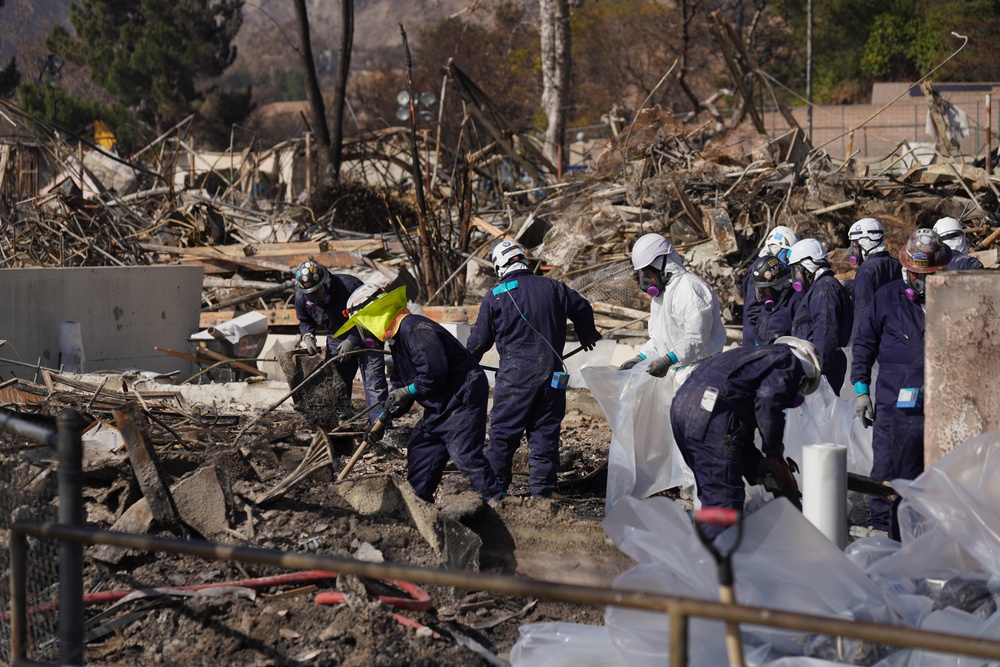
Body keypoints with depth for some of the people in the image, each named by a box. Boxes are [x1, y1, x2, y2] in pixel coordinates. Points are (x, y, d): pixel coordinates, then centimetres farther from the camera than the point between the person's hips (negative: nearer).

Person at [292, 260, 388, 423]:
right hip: (337, 341, 6)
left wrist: (352, 340, -28)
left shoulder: (349, 285, -30)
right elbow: (305, 322, 9)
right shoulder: (301, 299, -13)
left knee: (374, 384, -14)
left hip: (365, 337, -6)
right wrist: (307, 335, -14)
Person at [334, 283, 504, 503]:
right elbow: (400, 385, 20)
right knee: (420, 449, 13)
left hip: (464, 397, -11)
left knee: (465, 456, -18)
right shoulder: (397, 339, 16)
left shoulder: (415, 328, -19)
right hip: (441, 406, 11)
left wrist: (408, 391, -13)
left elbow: (434, 372, -27)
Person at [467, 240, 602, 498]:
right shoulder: (552, 288, 8)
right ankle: (542, 492, 9)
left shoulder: (496, 296, -2)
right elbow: (582, 309, 22)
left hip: (515, 375, -3)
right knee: (545, 433, 8)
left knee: (503, 432, 4)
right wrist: (587, 336, 43)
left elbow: (479, 339, 4)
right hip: (551, 373, 3)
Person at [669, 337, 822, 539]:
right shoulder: (789, 362, 9)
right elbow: (768, 402, -11)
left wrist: (760, 471, 29)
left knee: (712, 495, 19)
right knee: (724, 498, -8)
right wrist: (774, 453, -1)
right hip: (711, 413, -9)